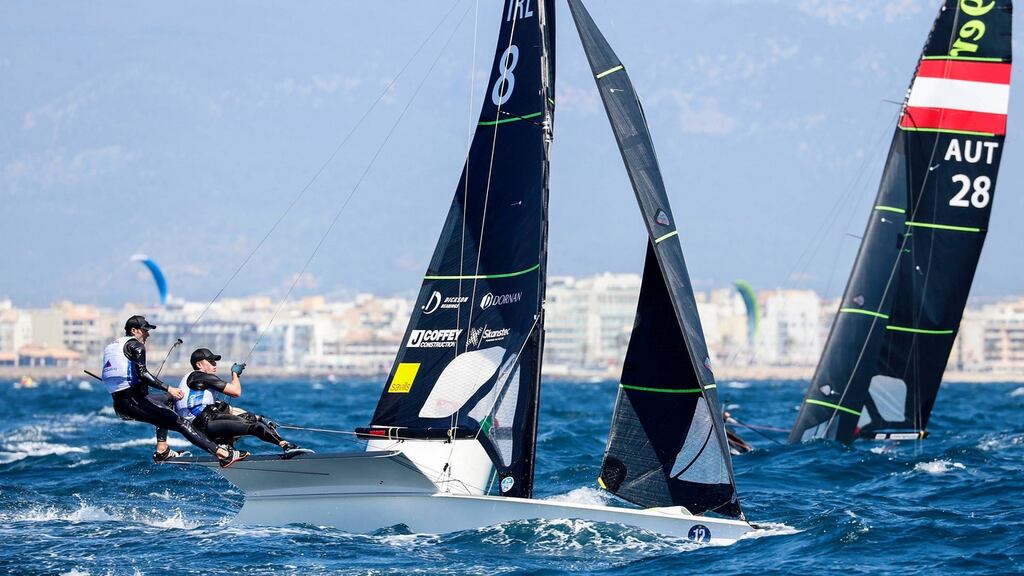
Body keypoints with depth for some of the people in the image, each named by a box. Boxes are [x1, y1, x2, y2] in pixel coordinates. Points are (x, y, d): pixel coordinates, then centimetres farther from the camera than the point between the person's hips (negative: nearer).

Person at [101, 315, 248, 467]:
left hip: (119, 407, 9)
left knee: (164, 402, 32)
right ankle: (223, 454, -24)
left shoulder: (110, 347, 22)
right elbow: (142, 374, -18)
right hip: (135, 400, -9)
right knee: (180, 423, -13)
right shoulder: (136, 345, -3)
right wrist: (168, 389, -23)